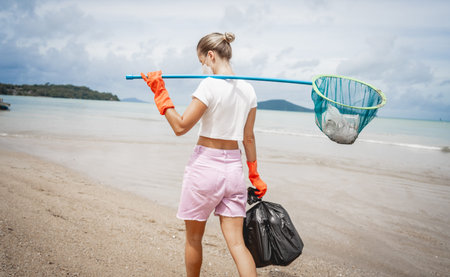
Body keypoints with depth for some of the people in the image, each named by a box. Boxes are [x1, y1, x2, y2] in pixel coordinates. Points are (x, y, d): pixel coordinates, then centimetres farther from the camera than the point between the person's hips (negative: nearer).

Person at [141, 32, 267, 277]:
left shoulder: (210, 85, -15)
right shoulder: (248, 89, 5)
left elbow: (180, 127, -13)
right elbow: (248, 138, 11)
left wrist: (160, 94, -7)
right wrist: (254, 174, 19)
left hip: (205, 165, -6)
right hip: (234, 167, 6)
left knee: (193, 238, 16)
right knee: (236, 242, 7)